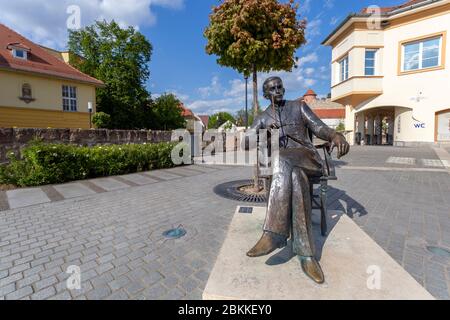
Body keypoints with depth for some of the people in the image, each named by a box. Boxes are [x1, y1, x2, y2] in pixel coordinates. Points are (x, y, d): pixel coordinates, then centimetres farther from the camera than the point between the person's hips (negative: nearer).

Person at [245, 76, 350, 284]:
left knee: (282, 159, -38)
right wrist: (264, 133, -16)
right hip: (282, 164, 1)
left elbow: (319, 128, 6)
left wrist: (335, 135, -18)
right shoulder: (262, 118, 19)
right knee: (295, 176, -37)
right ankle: (306, 253, -35)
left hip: (307, 158, -1)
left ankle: (274, 234, -40)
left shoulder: (299, 106, 17)